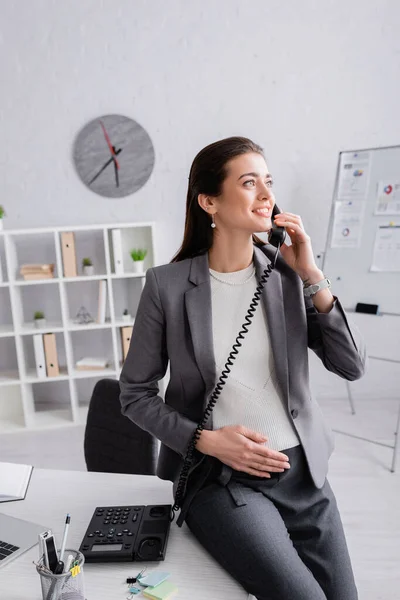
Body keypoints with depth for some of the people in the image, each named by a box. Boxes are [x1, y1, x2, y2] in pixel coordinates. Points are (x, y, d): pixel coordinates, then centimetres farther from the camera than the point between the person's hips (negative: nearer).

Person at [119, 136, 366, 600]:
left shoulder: (286, 273, -3)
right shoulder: (167, 285, -12)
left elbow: (351, 366, -6)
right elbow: (135, 395, -4)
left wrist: (313, 277, -14)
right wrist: (205, 440, -16)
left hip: (303, 471, 4)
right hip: (220, 480, -3)